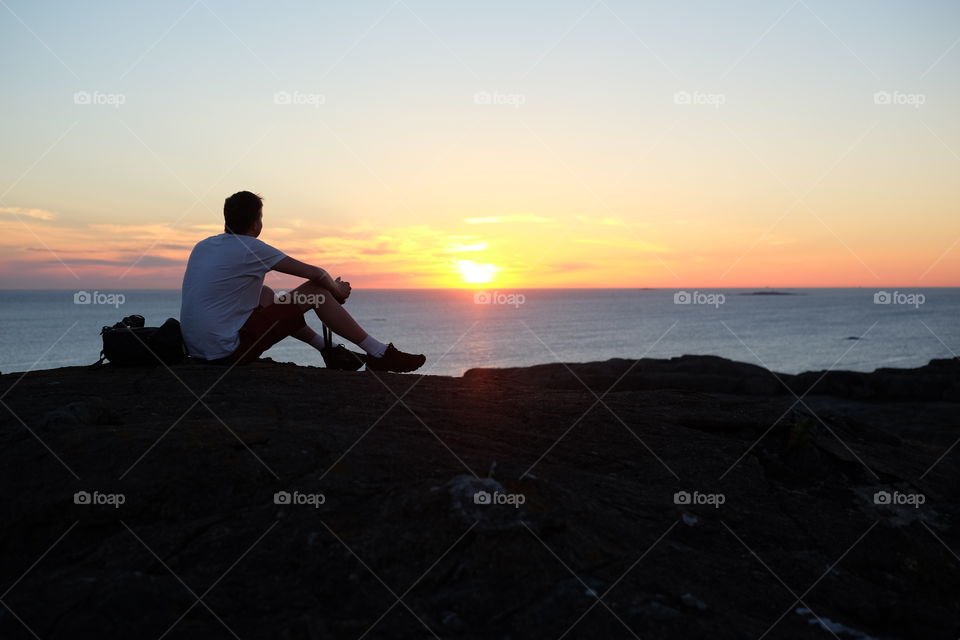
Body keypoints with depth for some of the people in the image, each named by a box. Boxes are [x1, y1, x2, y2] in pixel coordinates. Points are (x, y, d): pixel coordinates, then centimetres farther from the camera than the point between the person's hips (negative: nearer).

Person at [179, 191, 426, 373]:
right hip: (228, 352, -8)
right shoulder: (250, 248, -10)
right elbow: (316, 274, -9)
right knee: (315, 292, -3)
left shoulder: (201, 246, 12)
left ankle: (328, 349, 28)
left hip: (197, 349, 8)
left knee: (265, 295, 27)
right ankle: (380, 354, 4)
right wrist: (338, 290, 14)